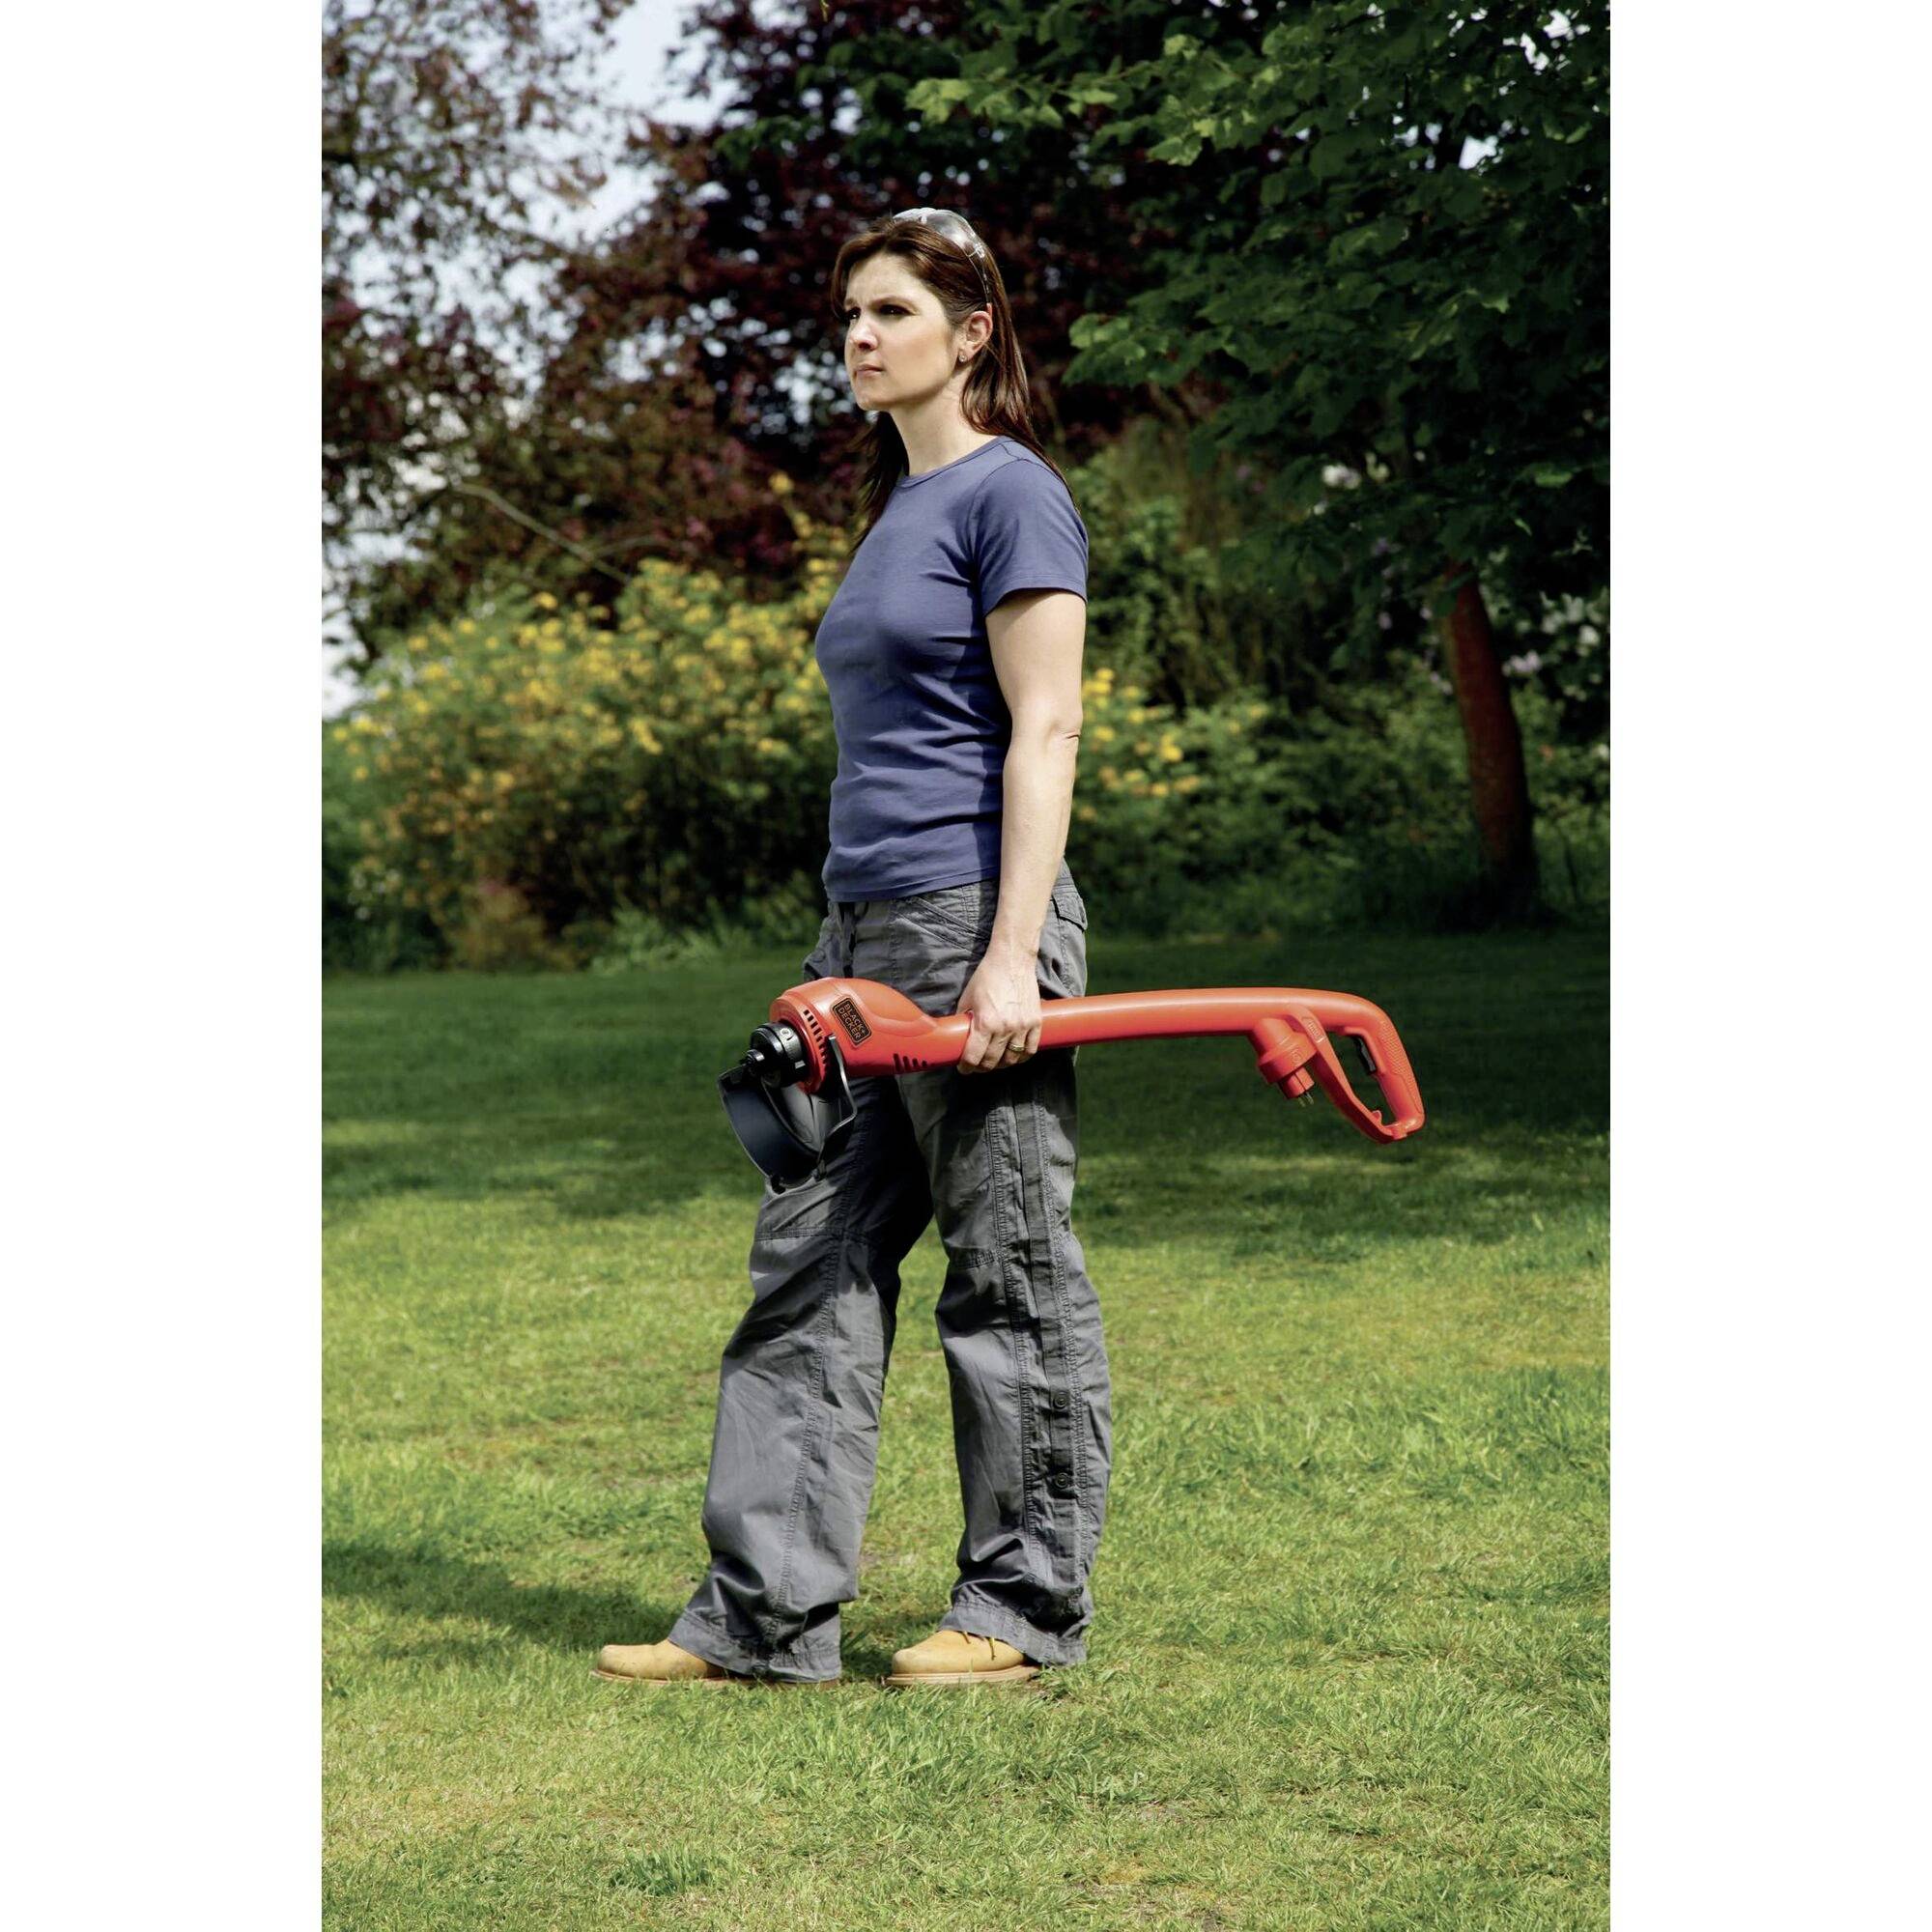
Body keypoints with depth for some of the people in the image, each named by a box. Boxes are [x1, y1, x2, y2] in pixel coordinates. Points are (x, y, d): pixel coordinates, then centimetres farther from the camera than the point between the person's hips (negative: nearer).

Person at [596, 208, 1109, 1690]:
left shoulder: (1011, 493, -8)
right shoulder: (896, 505, 19)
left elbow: (1043, 732, -14)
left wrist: (1012, 954, -21)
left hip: (975, 919, -9)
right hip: (865, 932, 9)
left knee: (1010, 1271, 0)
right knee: (808, 1264, 6)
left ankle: (1027, 1610, 10)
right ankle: (766, 1616, 8)